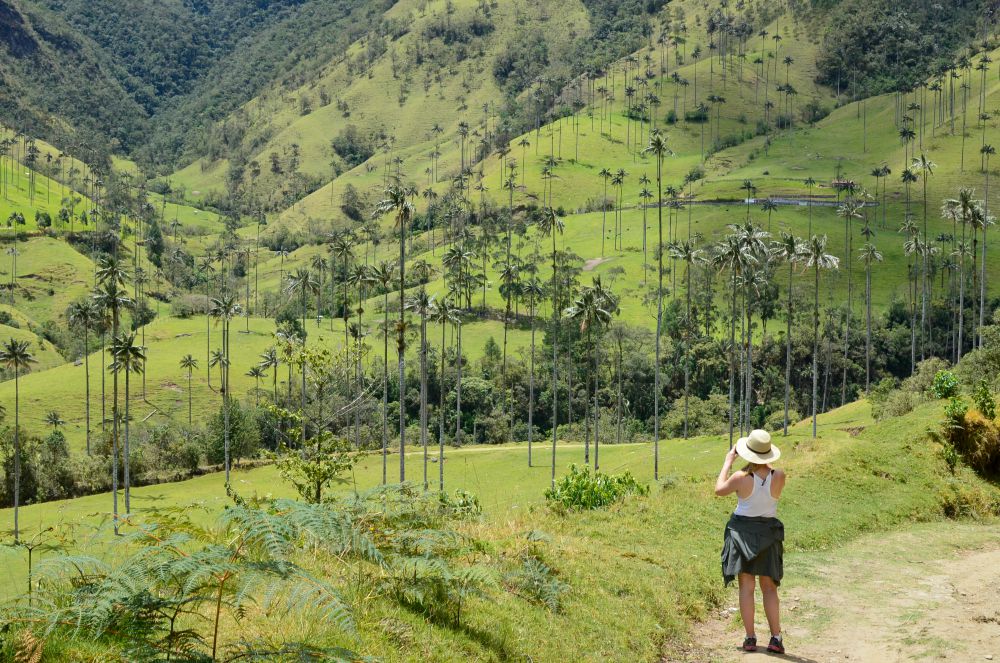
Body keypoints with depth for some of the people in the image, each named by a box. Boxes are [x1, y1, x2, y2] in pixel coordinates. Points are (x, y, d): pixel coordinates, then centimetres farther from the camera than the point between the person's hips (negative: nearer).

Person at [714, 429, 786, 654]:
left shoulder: (741, 478, -17)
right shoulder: (779, 477, -11)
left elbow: (719, 490, 3)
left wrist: (728, 462, 10)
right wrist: (764, 461, 14)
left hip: (743, 531, -2)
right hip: (768, 532, 2)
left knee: (747, 587, 4)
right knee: (769, 587, 10)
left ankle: (750, 638, 3)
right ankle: (776, 638, 3)